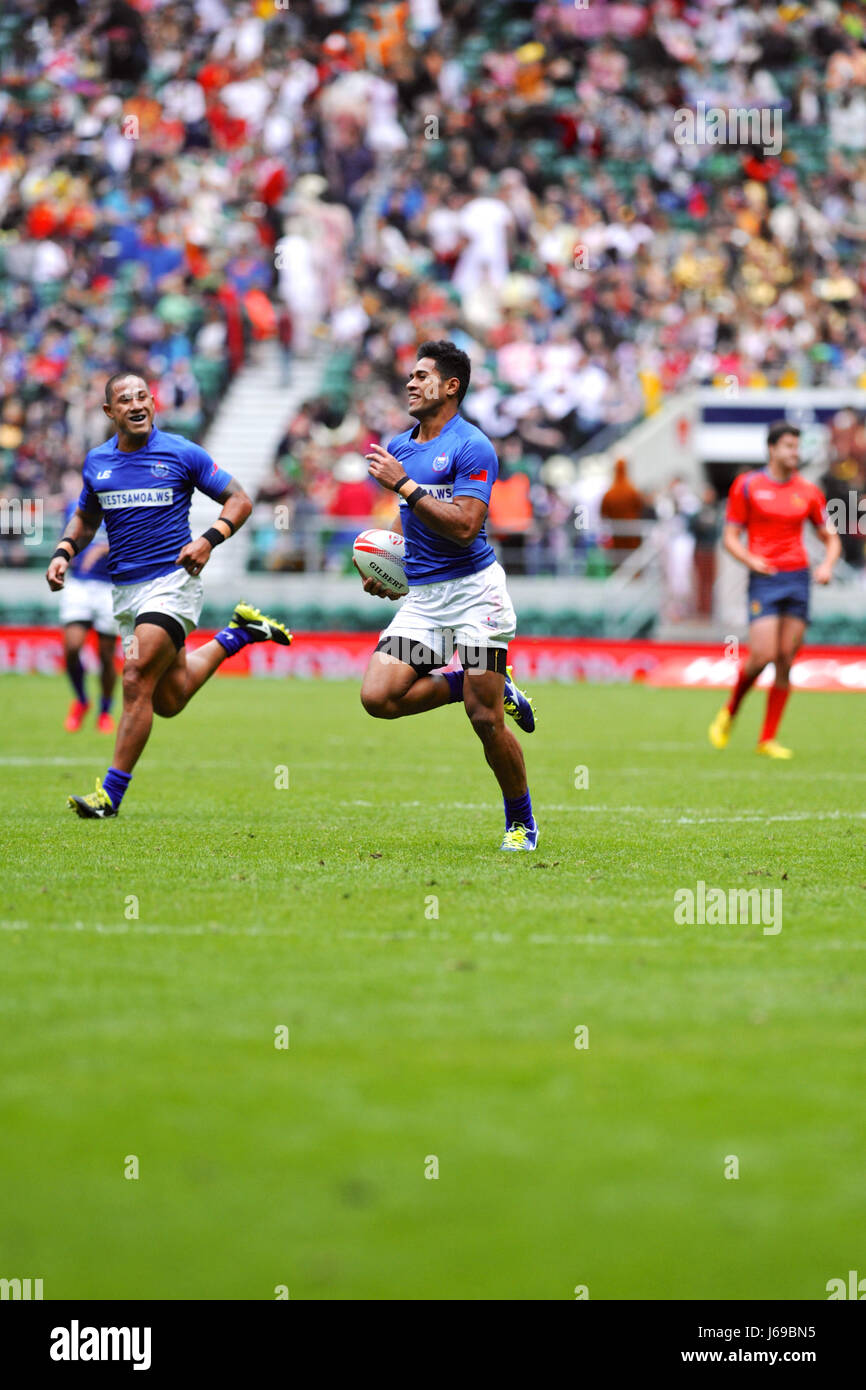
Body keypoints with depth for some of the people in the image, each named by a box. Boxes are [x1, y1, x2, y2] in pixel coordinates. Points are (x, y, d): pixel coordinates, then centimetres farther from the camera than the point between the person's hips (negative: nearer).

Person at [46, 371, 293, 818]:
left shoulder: (181, 453, -6)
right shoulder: (97, 462, 8)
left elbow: (239, 500, -1)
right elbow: (85, 518, 24)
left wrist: (209, 539, -18)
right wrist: (63, 553, 5)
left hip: (173, 578, -6)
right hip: (125, 590, 6)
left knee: (137, 681, -19)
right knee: (169, 701, 11)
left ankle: (111, 793, -14)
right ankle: (238, 632, 36)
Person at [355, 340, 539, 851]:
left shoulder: (472, 448, -10)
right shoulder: (399, 448, 14)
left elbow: (464, 526, -21)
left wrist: (403, 484, -21)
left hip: (473, 589, -7)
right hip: (421, 597, 7)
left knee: (486, 719, -8)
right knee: (378, 696, -11)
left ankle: (522, 822, 12)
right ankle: (490, 687, 10)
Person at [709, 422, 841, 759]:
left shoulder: (808, 492, 10)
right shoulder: (747, 486, 2)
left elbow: (831, 539, 16)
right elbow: (730, 537, 3)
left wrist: (827, 565, -4)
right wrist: (751, 560, -15)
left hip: (798, 579, 3)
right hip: (765, 580, -3)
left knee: (786, 660, 0)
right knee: (762, 655, -16)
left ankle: (768, 739, 5)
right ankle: (730, 711, 12)